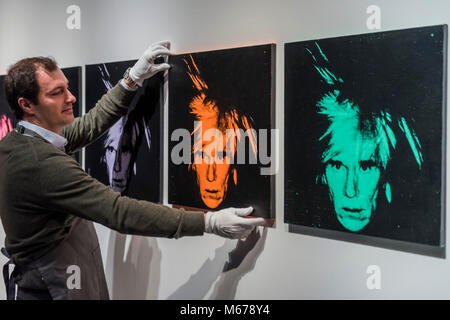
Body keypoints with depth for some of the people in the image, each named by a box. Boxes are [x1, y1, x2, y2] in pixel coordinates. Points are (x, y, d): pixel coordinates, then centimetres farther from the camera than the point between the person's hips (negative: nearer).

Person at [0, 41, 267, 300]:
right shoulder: (41, 162, -29)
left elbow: (90, 125, 7)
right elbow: (119, 212, -32)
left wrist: (133, 79, 6)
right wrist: (209, 222, -31)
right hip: (53, 290, -9)